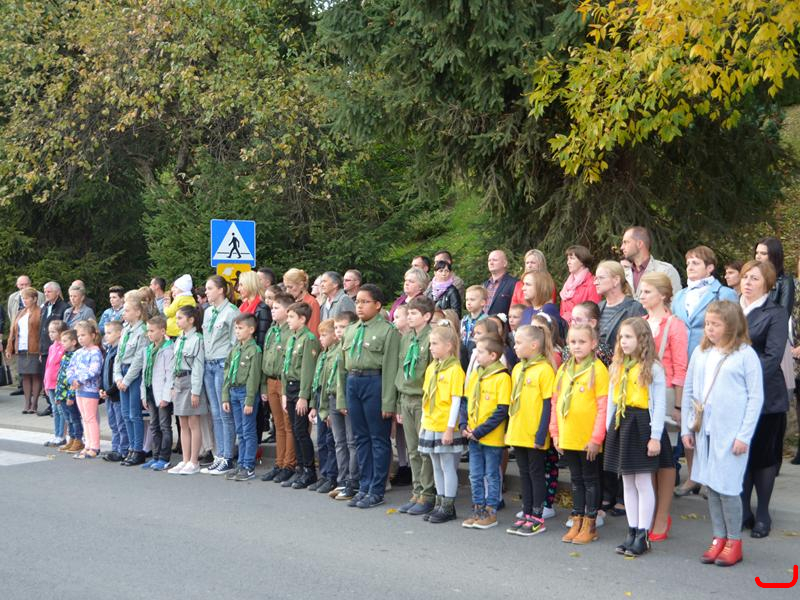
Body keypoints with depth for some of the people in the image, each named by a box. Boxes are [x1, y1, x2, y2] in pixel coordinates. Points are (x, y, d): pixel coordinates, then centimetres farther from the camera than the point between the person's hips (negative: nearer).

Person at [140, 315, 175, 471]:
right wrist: (144, 395, 15)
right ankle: (156, 457, 20)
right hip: (151, 393, 9)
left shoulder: (168, 349, -11)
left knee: (165, 426, -2)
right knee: (154, 426, 13)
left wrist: (166, 396, -18)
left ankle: (164, 459, 1)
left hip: (162, 395, -9)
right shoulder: (148, 349, 15)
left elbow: (170, 374, -15)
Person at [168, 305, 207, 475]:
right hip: (179, 382, 8)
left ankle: (194, 462, 2)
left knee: (193, 424, -3)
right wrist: (174, 386, 13)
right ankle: (185, 460, 16)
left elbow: (198, 366, -14)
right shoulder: (179, 340, 13)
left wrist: (195, 391, -17)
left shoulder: (196, 339, -12)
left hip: (191, 381, -8)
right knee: (183, 424, 11)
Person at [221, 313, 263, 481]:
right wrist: (225, 397, 10)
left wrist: (249, 401, -17)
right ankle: (241, 465, 18)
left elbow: (254, 377, -15)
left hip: (246, 391, -8)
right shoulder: (234, 349, 13)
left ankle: (249, 467, 1)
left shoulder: (254, 350, -11)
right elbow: (227, 373, 15)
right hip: (233, 391, 8)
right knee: (240, 432, 12)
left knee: (248, 432, -3)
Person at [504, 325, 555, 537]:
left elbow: (548, 404, -14)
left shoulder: (544, 369, -13)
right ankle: (527, 514, 21)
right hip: (518, 433, 7)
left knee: (536, 473, 2)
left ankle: (537, 518, 9)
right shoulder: (517, 368, 10)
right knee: (524, 473, 13)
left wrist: (541, 434, -16)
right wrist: (510, 429, 15)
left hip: (534, 435, -7)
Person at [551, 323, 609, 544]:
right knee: (576, 480, 14)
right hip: (567, 438, 6)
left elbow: (604, 406, -13)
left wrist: (596, 437, -15)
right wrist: (555, 432, 8)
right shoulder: (563, 369, 9)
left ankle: (590, 525, 13)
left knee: (590, 479, 6)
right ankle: (577, 521, 23)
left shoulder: (598, 369, -10)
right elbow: (555, 402, 13)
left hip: (588, 440, -6)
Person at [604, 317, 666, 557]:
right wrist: (609, 429, 11)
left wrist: (655, 436, -14)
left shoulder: (652, 368, -9)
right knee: (627, 483, 12)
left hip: (641, 424, -7)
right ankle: (632, 531, 19)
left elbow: (659, 404, -11)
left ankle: (643, 535, 6)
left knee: (643, 482, -1)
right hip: (620, 424, 7)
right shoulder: (617, 367, 11)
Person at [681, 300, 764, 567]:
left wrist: (744, 435, -10)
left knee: (727, 488, -4)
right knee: (711, 486, 10)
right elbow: (688, 391, 13)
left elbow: (756, 397, -6)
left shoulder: (745, 355, -6)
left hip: (731, 434, -5)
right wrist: (686, 428, 8)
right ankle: (718, 538, 20)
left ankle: (734, 542, 11)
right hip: (704, 432, 5)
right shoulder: (700, 354, 8)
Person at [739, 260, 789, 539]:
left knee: (764, 456, 5)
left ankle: (762, 514, 16)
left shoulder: (776, 314, -5)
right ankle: (743, 511, 18)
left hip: (765, 396, -4)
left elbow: (772, 357, -12)